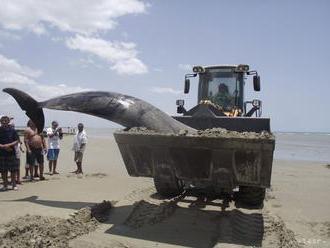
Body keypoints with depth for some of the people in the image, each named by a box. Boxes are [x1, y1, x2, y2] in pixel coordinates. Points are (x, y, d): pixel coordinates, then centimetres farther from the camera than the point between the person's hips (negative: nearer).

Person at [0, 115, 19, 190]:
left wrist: (9, 145, -14)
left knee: (13, 170, 3)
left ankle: (14, 184, 15)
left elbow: (17, 141, 0)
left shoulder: (12, 130, 0)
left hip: (11, 153, 0)